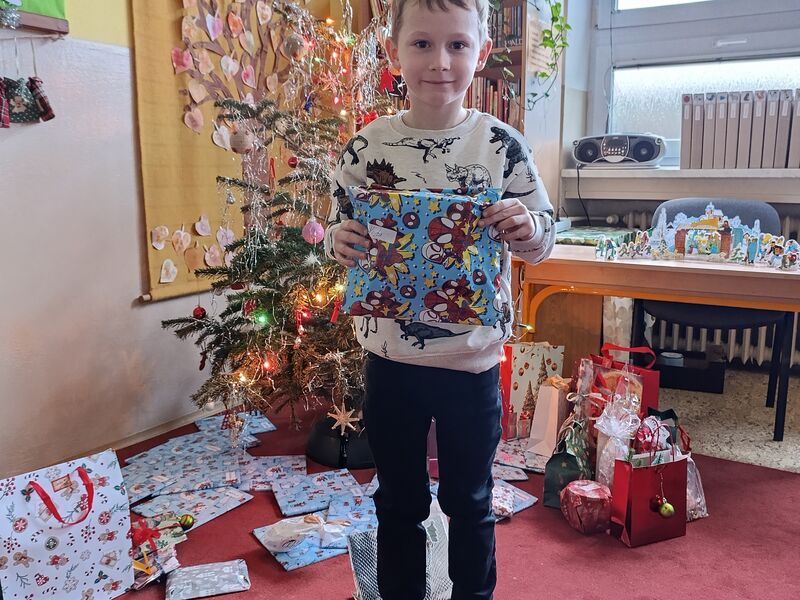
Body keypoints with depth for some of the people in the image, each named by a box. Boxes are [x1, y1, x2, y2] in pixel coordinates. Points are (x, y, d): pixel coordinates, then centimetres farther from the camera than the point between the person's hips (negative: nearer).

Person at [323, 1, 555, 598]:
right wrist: (341, 241, -16)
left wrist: (526, 227, -22)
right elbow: (341, 233, 6)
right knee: (398, 501, 19)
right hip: (389, 354, 1)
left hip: (474, 358, -1)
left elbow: (544, 236, 0)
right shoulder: (366, 146, -4)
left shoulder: (502, 144, -7)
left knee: (470, 502, 18)